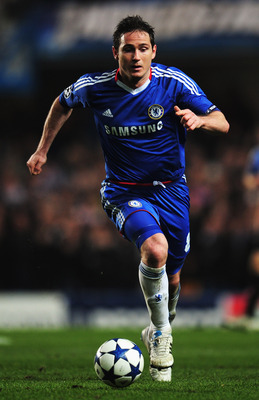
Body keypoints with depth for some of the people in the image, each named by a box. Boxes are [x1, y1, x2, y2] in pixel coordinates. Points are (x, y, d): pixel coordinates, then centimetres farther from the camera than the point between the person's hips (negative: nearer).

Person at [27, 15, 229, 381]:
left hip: (171, 189, 2)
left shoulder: (174, 83, -13)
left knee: (171, 278, 12)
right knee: (155, 249, -32)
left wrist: (200, 119, -34)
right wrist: (42, 150, 11)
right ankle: (161, 333, -12)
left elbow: (222, 123, -12)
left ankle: (159, 331, 46)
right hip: (124, 191, -2)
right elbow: (63, 104, 12)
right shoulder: (94, 87, -12)